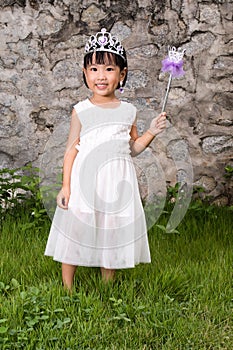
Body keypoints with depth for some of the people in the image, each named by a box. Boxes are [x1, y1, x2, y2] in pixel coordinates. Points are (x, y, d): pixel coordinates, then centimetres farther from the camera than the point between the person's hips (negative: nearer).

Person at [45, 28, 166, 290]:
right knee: (76, 230, 2)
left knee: (113, 233, 10)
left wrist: (151, 132, 1)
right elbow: (71, 150, 0)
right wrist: (66, 186, -5)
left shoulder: (128, 111, 5)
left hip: (117, 183, 2)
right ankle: (67, 288, 19)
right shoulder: (81, 111, -2)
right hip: (85, 181, -2)